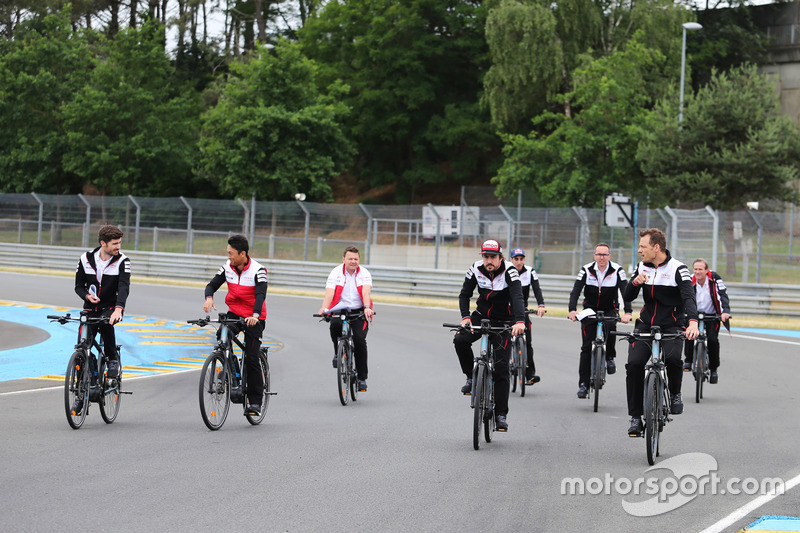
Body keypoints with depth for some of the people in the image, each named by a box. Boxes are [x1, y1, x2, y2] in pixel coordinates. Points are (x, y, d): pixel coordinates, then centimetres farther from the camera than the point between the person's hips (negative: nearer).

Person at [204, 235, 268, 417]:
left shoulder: (257, 270, -18)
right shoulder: (227, 267, -3)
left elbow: (260, 294, -27)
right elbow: (212, 284, -1)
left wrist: (255, 315, -44)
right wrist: (209, 297, -24)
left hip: (253, 318, -5)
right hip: (234, 313, 5)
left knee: (251, 359, -7)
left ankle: (255, 402, 2)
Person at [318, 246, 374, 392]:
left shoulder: (364, 274, 0)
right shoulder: (336, 273, 0)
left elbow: (366, 292, -17)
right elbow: (329, 292, -14)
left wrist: (367, 307, -36)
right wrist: (324, 308, -33)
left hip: (359, 312, 0)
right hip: (340, 310, 0)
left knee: (359, 339, -19)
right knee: (335, 324, -34)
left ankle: (361, 377, -6)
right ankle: (337, 351, -4)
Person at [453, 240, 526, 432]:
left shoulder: (509, 271, -21)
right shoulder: (476, 269, -11)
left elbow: (517, 297, -33)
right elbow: (464, 294, -5)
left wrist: (520, 321, -49)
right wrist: (465, 317, -23)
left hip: (503, 322, -3)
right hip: (481, 316, 3)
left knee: (501, 368, -8)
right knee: (460, 340, -28)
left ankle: (501, 414, -2)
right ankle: (471, 377, -4)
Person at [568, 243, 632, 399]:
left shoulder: (617, 271, -12)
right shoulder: (586, 270, -9)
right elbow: (576, 291, -17)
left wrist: (627, 312, -36)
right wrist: (572, 310, -34)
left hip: (609, 309, -1)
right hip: (590, 310, 1)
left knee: (610, 326, -35)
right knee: (587, 347, -6)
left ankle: (610, 357, -9)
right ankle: (583, 384, -2)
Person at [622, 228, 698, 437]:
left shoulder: (677, 269, -9)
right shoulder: (642, 268, 7)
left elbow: (689, 296, -21)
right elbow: (626, 297, 7)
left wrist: (693, 322, -39)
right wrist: (635, 282, -16)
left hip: (671, 327, -4)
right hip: (645, 325, 4)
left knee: (672, 358, -32)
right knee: (634, 363, -16)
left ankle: (675, 393, -1)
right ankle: (635, 416, -7)